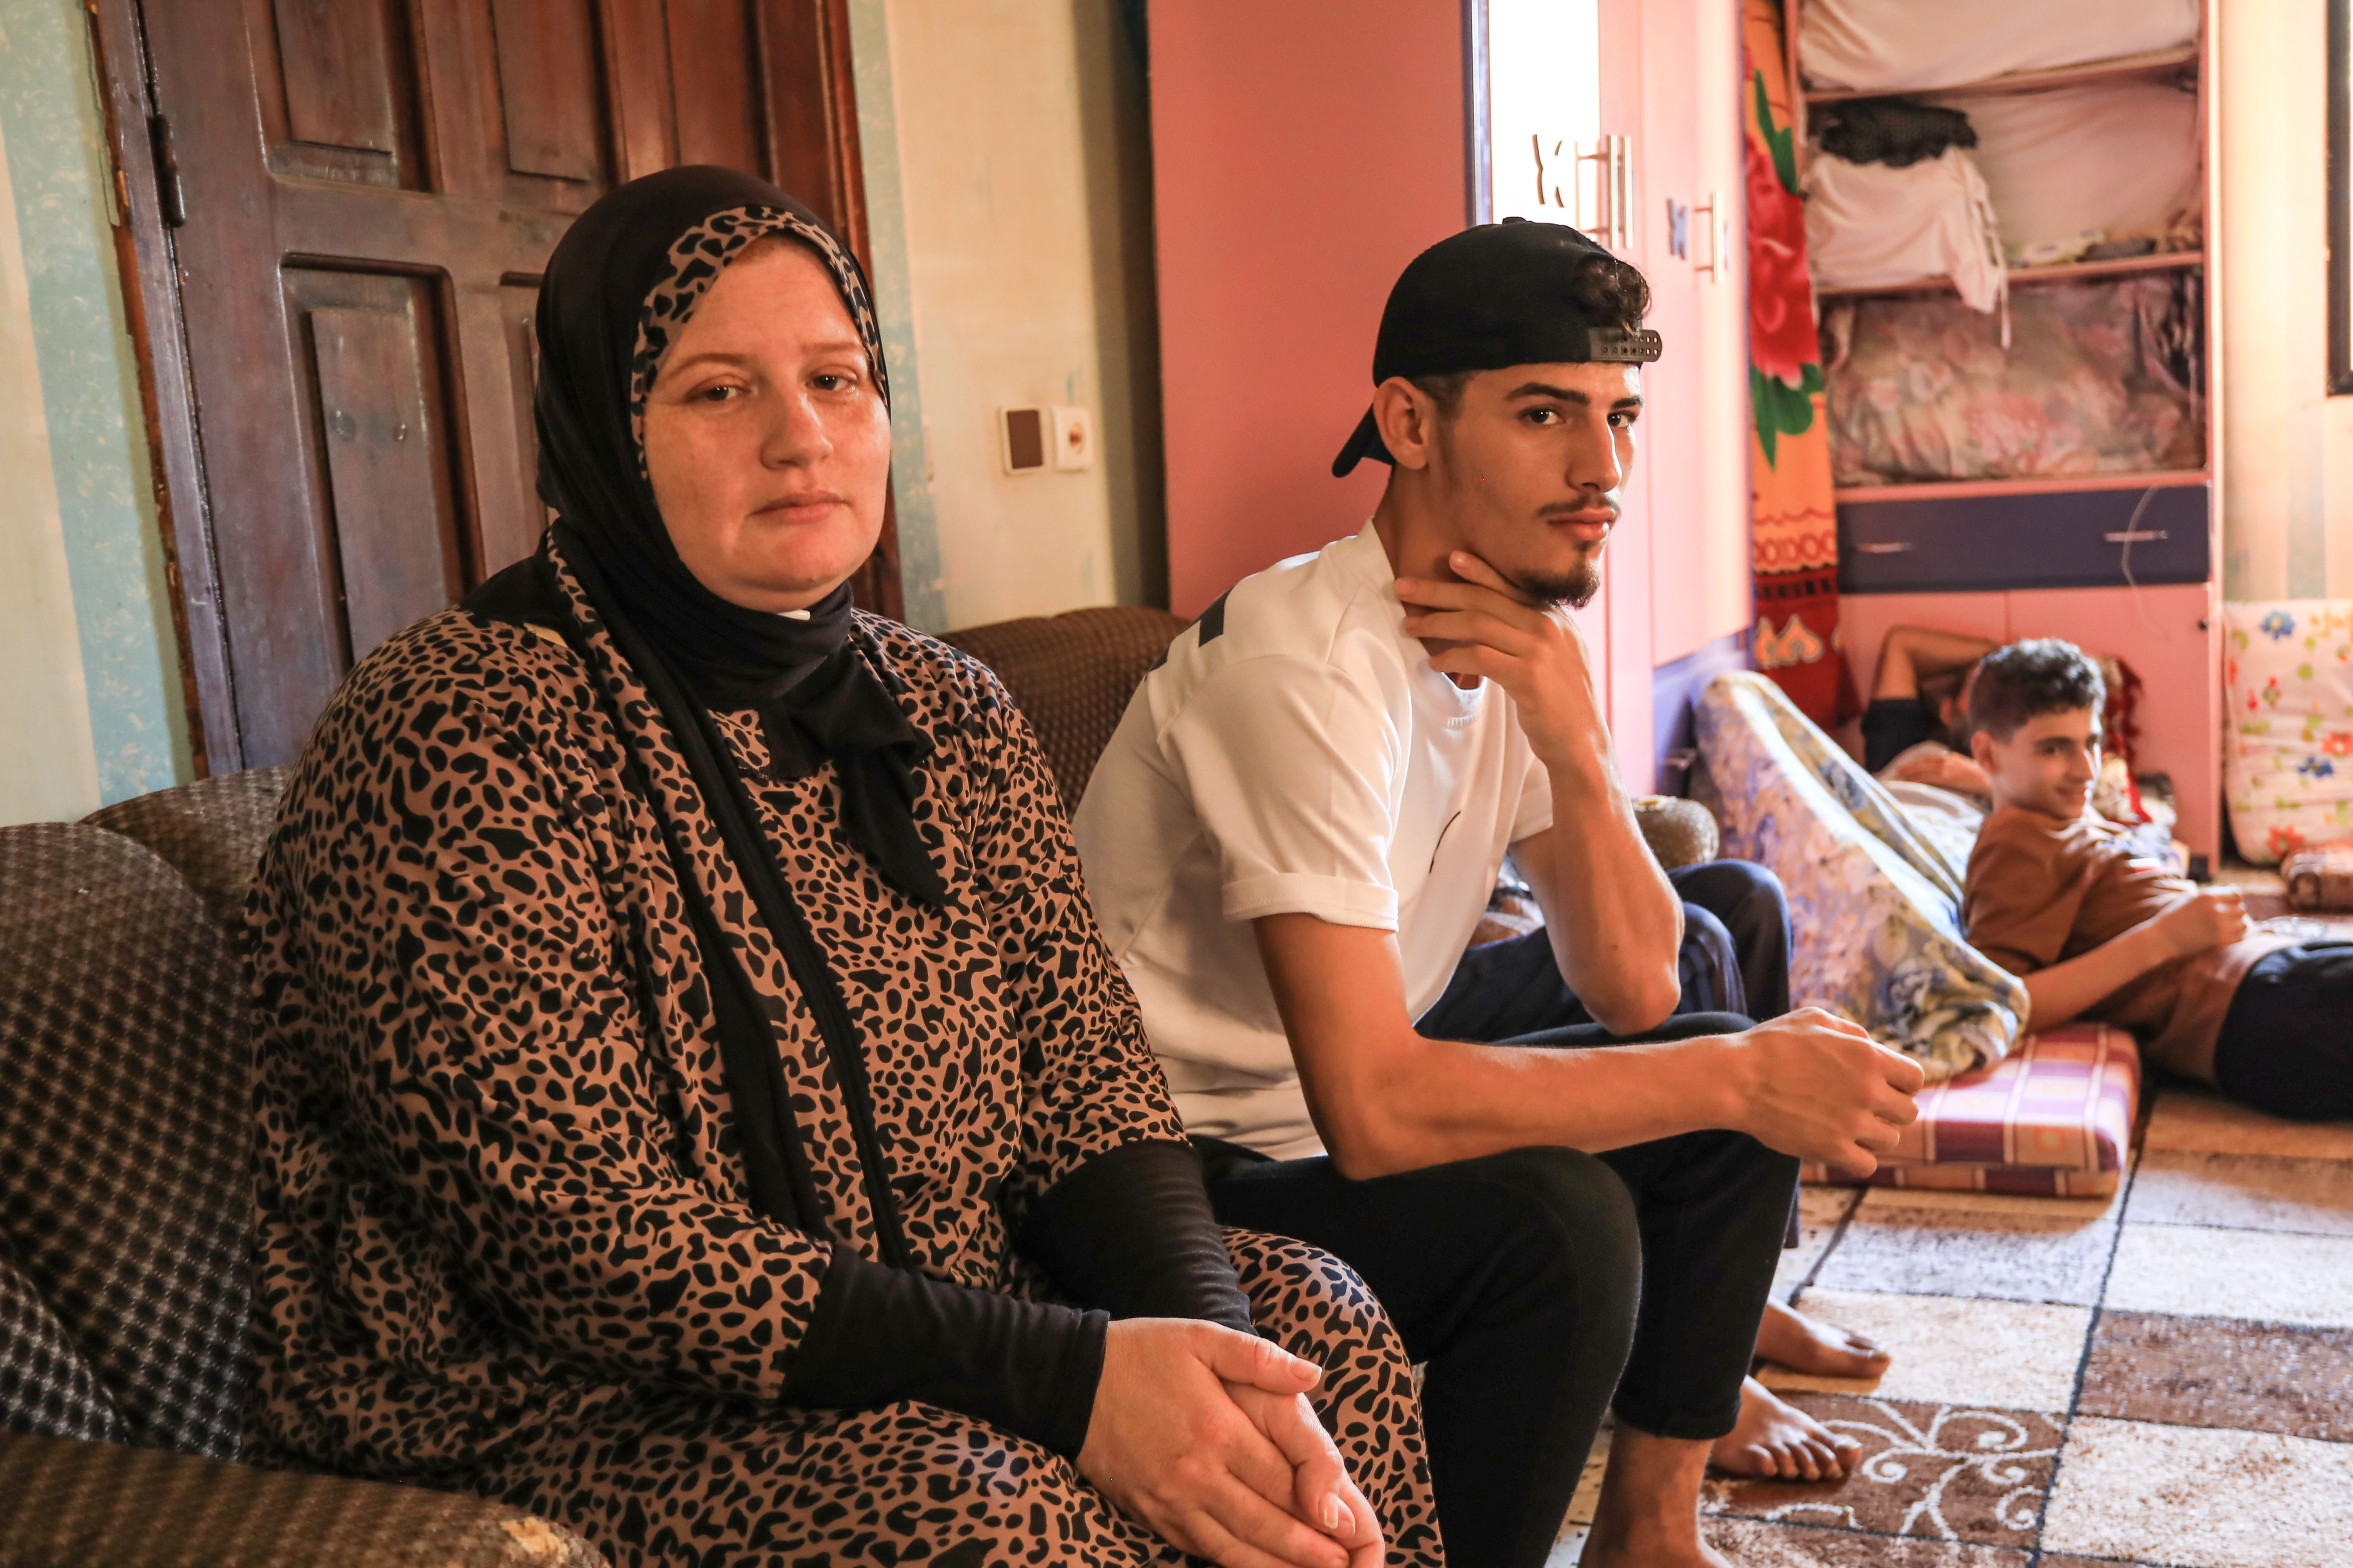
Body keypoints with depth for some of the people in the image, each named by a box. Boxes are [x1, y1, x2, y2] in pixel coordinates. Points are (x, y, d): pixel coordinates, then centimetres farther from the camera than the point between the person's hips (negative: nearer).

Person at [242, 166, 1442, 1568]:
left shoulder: (947, 712, 5)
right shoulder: (458, 738, -18)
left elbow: (1088, 1079, 1)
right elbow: (584, 1241, -23)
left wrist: (1208, 1350, -19)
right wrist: (1064, 1378, -27)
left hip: (936, 1340, 7)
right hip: (564, 1407, -6)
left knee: (1318, 1322, -6)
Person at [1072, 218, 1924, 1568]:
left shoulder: (1521, 642, 0)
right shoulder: (1312, 669, -27)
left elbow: (1633, 991, -2)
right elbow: (1371, 1112, -33)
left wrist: (1575, 745, -20)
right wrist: (1740, 1076, -24)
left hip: (1359, 1087, 9)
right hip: (1204, 1167, -9)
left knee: (1733, 918, 9)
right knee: (1555, 1216, -33)